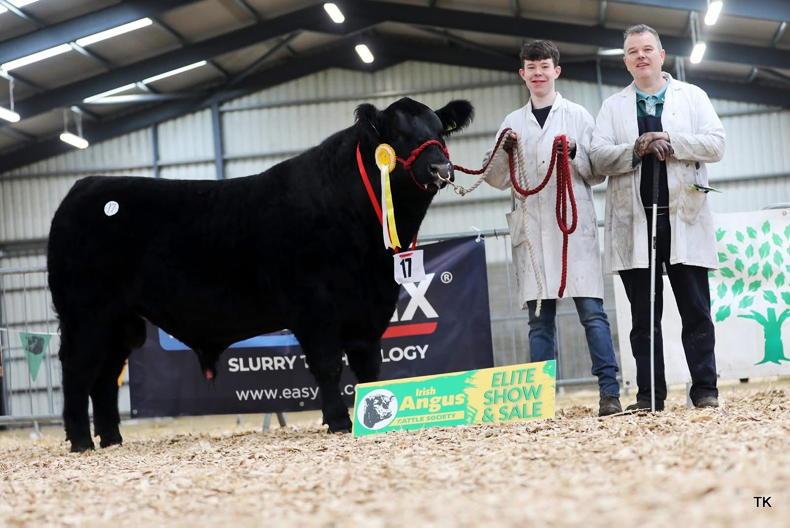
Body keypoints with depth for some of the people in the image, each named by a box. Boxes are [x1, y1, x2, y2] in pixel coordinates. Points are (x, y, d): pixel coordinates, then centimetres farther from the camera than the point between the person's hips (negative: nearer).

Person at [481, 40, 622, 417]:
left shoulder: (578, 116, 10)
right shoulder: (512, 123, 16)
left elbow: (597, 173, 6)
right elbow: (497, 180, 14)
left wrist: (575, 153, -12)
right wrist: (505, 151, -4)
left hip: (574, 226, -2)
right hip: (531, 230, 3)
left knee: (591, 310, -8)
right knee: (539, 317, 2)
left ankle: (610, 393, -9)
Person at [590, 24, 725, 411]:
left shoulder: (692, 96, 12)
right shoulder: (612, 107, 14)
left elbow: (715, 145, 1)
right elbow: (598, 158, 3)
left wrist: (671, 142, -12)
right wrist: (636, 149, -14)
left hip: (684, 218, -1)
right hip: (635, 222, 1)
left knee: (696, 310, -1)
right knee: (644, 314, 2)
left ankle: (705, 389, 3)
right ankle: (649, 394, 5)